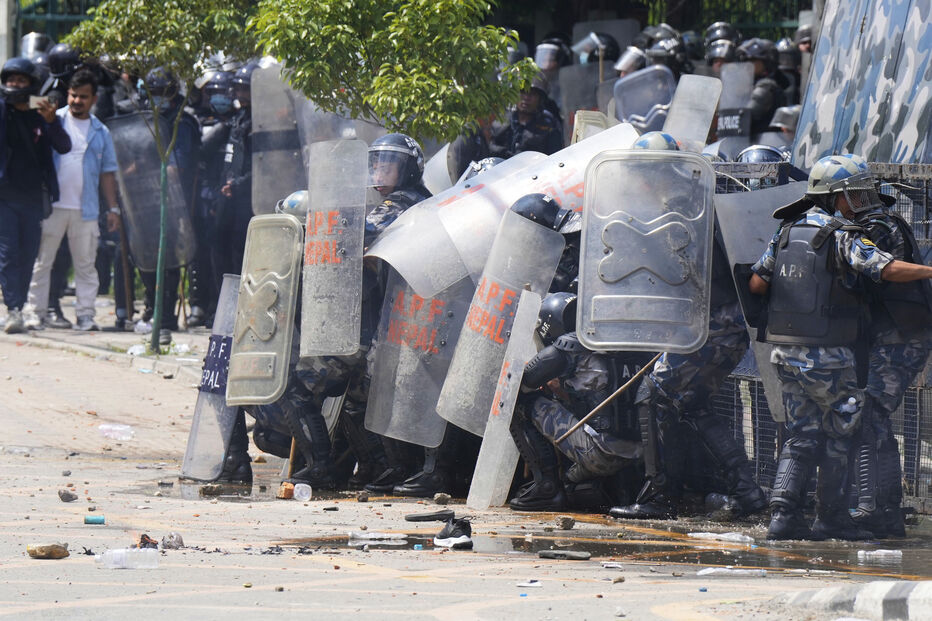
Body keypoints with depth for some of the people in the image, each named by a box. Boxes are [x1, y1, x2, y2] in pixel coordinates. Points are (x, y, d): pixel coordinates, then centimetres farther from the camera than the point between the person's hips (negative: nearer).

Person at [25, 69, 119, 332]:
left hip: (86, 210, 2)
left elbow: (107, 173, 14)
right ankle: (36, 312, 4)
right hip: (52, 206, -2)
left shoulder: (100, 132, 12)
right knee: (41, 262, 0)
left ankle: (85, 314, 8)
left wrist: (113, 208, 9)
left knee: (86, 264, 4)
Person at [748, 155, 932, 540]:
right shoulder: (843, 237, -12)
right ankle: (832, 518, 10)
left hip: (786, 350, 7)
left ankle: (784, 512, -1)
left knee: (802, 434, 11)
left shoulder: (786, 233, 9)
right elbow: (891, 270, -21)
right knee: (838, 433, 6)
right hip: (827, 355, -6)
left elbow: (755, 284, 8)